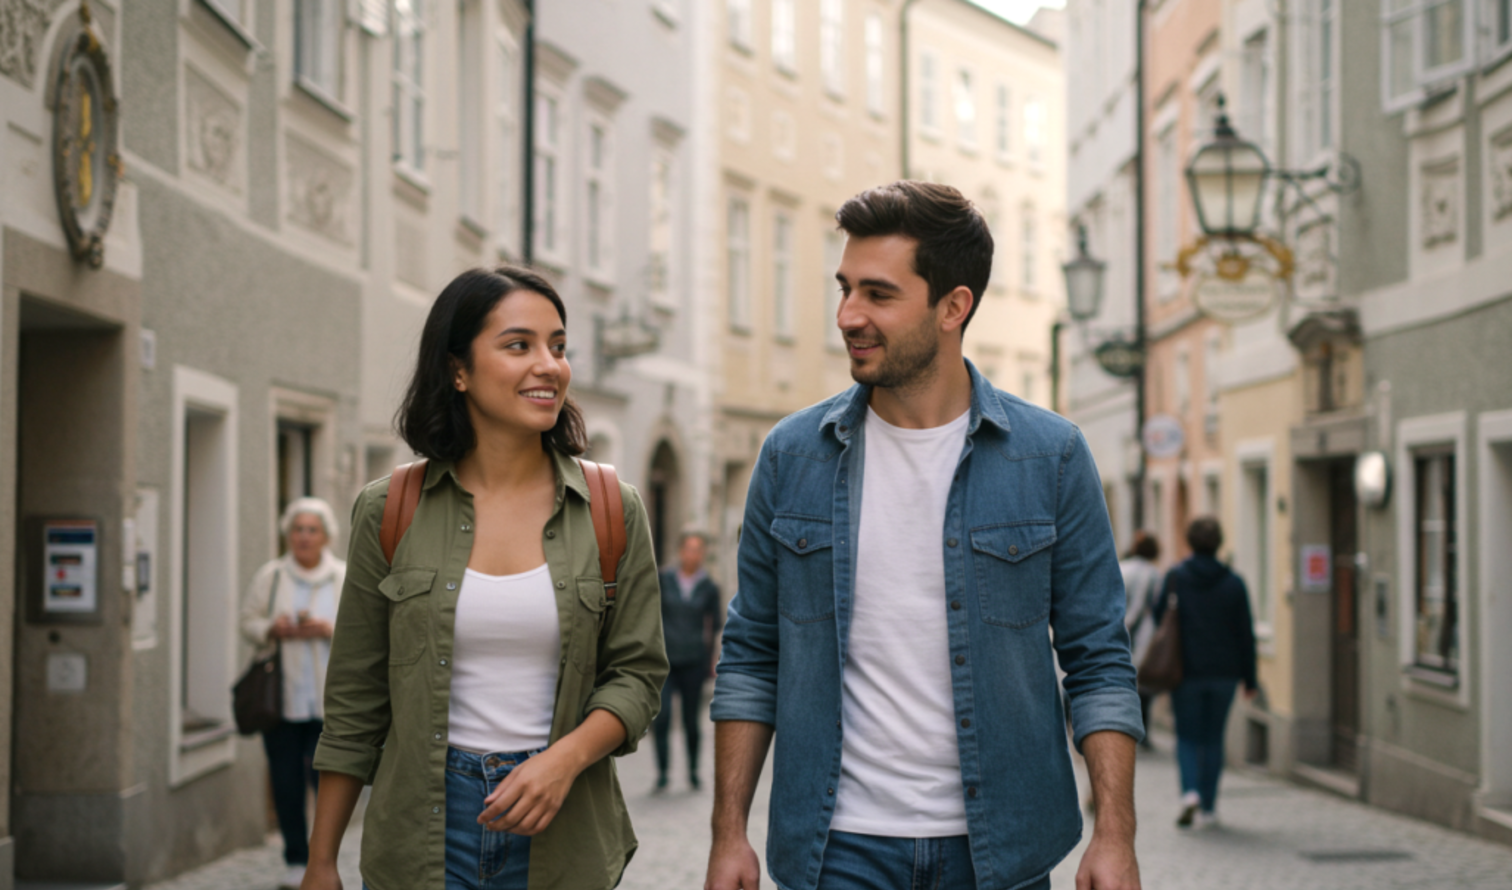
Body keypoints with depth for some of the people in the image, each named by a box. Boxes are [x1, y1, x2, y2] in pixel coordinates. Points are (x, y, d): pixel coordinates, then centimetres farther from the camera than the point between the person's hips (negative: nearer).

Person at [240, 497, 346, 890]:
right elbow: (248, 620, 9)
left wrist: (329, 630, -14)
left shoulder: (346, 579, 6)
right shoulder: (270, 575, 6)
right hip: (281, 697, 1)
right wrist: (272, 629, -12)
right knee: (286, 783, 3)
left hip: (330, 700, -1)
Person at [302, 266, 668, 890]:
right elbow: (355, 705, 3)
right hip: (424, 825, 0)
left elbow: (637, 672, 2)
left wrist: (566, 758, -17)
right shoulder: (390, 511, -1)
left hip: (561, 837, 0)